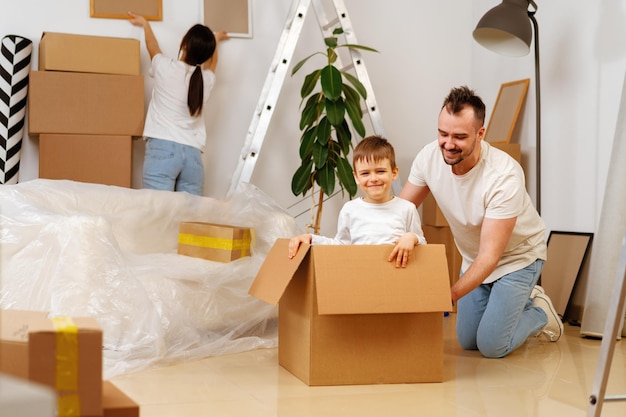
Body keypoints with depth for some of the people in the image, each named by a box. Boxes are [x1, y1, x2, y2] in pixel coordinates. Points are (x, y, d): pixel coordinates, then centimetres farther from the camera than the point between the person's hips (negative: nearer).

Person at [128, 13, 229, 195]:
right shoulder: (207, 79, 12)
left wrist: (144, 23, 47)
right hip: (193, 154, 3)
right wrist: (215, 41, 60)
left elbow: (153, 48, 27)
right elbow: (211, 62, 38)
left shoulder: (165, 68, 2)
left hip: (163, 148, -3)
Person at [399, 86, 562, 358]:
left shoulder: (504, 177, -36)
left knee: (492, 347, -9)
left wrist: (448, 296, -46)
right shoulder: (429, 157, -21)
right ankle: (521, 299, 35)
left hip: (517, 256, -5)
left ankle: (541, 311, 20)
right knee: (467, 342, 11)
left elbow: (490, 256, -35)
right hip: (473, 258, 5)